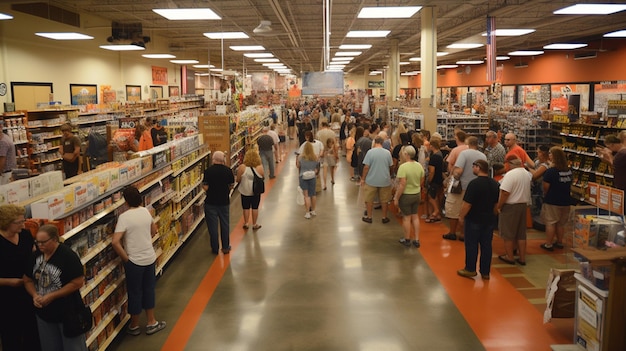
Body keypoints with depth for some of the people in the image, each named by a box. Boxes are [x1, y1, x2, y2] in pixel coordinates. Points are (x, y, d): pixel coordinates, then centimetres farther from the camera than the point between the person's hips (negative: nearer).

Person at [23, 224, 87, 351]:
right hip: (43, 313, 6)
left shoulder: (68, 255, -18)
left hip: (68, 313, -6)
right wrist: (35, 295, -9)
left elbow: (78, 282, -21)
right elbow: (28, 280, 11)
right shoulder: (36, 256, 1)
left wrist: (51, 296, -21)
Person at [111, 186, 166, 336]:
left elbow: (115, 242, -25)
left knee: (135, 293, 11)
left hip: (134, 261, -4)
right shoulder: (146, 211, 0)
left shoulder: (124, 217, -17)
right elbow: (154, 231, 16)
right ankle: (151, 323, 30)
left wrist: (125, 258, -13)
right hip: (150, 258, 5)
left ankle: (134, 326, 29)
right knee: (149, 289, 19)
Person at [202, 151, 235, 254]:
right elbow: (231, 185, 1)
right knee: (225, 224, 15)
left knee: (213, 225, 9)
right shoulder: (228, 170, -7)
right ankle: (225, 247, 22)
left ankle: (215, 248, 16)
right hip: (224, 201, 2)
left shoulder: (208, 171, -14)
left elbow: (205, 187, -14)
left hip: (211, 202, -2)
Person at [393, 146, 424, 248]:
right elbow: (421, 182, 7)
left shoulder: (403, 167, -23)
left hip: (406, 195, -6)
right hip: (417, 194, 6)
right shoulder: (419, 166, -2)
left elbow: (402, 185, -25)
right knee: (415, 216, 16)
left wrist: (396, 198, -17)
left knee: (406, 217, 7)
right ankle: (416, 240, 22)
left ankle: (407, 240, 20)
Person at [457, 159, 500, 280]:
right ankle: (485, 272, 16)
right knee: (486, 245, 10)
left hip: (474, 219, -6)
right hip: (489, 220, 6)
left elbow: (467, 203, -19)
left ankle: (470, 269, 13)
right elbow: (497, 203, 14)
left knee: (471, 245, 5)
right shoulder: (495, 184, 5)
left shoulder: (474, 183, -18)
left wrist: (461, 217, -8)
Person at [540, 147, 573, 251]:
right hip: (565, 201, 6)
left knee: (550, 223, 3)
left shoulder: (550, 171, -19)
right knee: (561, 223, 17)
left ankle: (548, 244, 7)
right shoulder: (569, 171, 1)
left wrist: (546, 194, 5)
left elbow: (545, 188, -13)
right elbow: (570, 186, 13)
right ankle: (559, 242, 27)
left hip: (552, 202, -6)